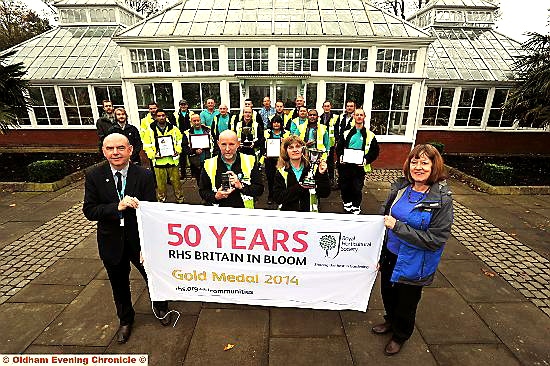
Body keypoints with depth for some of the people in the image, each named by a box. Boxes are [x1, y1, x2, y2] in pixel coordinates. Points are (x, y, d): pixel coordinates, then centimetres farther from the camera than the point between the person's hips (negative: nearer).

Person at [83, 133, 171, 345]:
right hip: (111, 242, 2)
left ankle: (160, 308, 49)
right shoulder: (94, 176, -9)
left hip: (139, 239, -2)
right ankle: (125, 320, 50)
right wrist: (117, 207, -30)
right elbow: (89, 210, -11)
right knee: (119, 284, 22)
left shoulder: (144, 176, -16)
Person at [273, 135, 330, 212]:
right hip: (288, 209, 0)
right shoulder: (281, 172, 2)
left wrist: (322, 175, -14)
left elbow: (324, 194, -1)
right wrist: (299, 187, -15)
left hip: (310, 210, 0)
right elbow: (277, 198, -7)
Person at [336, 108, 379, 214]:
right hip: (345, 165, 2)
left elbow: (375, 151, 3)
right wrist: (340, 156, -9)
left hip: (360, 167, -2)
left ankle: (356, 208, 23)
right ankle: (347, 205, 31)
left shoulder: (369, 135, 3)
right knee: (344, 187, 9)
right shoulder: (346, 133, 10)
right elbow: (339, 147, 11)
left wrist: (366, 159, -13)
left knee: (357, 189, 3)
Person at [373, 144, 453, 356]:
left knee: (406, 302, 19)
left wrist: (397, 226, -28)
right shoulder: (400, 187, -6)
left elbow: (434, 240, -23)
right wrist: (380, 253, 9)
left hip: (413, 264, -4)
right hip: (390, 254, 5)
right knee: (388, 293, 25)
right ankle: (390, 322, 55)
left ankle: (400, 336, 47)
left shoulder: (442, 200, -21)